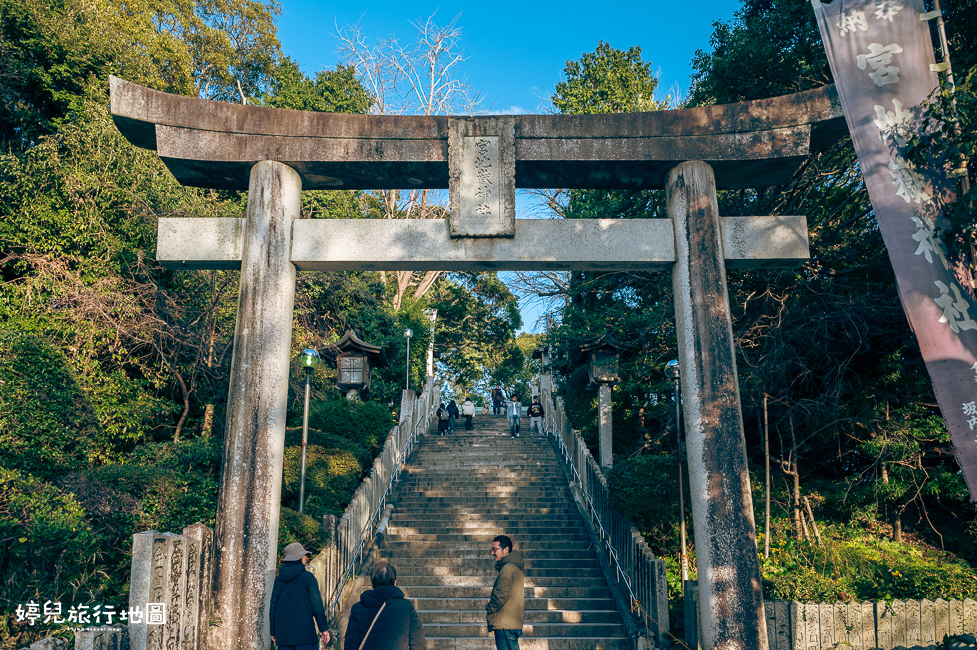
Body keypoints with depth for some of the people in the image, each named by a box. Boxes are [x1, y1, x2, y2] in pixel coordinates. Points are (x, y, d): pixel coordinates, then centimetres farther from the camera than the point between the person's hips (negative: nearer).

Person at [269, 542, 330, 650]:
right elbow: (316, 604, -7)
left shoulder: (279, 579, 11)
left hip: (283, 633, 5)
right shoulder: (307, 577, -4)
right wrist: (323, 629, -3)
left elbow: (273, 606, 14)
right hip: (304, 631, -5)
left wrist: (273, 632, 21)